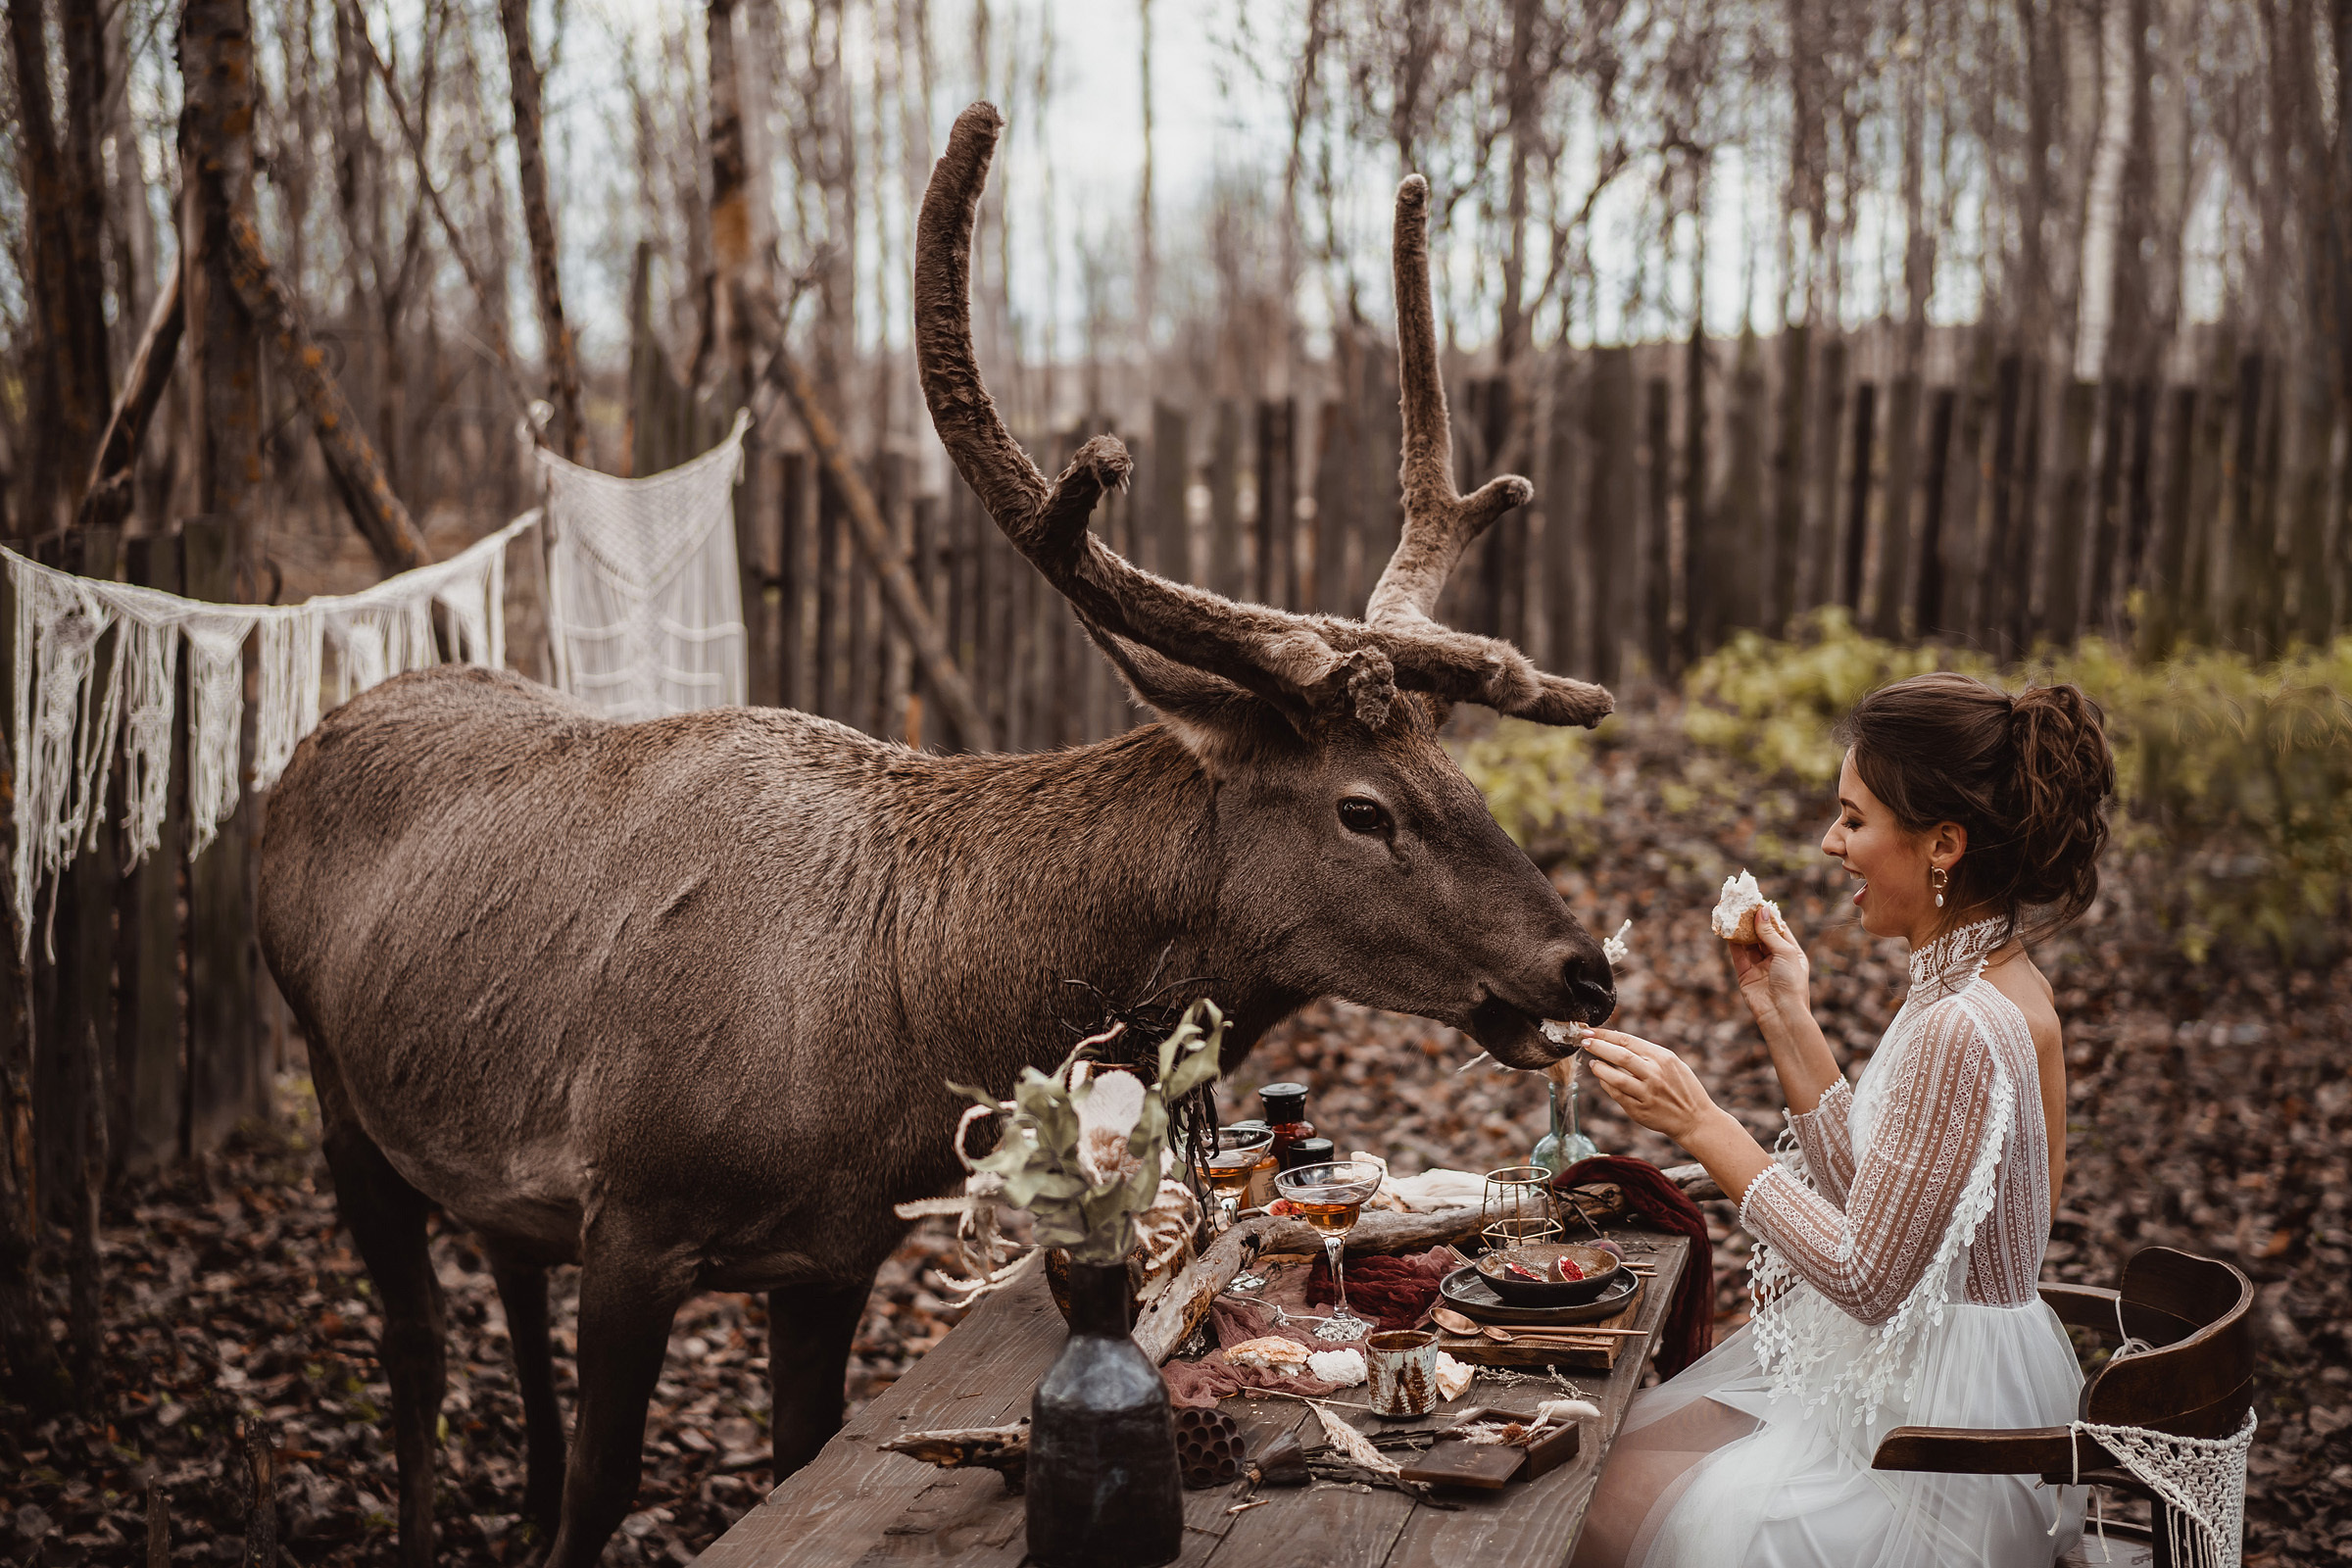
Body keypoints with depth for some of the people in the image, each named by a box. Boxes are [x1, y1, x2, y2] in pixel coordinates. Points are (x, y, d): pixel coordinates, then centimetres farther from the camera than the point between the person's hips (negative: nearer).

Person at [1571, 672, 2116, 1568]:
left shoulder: (1961, 1031, -27)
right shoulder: (1992, 983, 4)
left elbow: (1866, 1276, -23)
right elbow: (1873, 1192, 9)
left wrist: (1702, 1126, -18)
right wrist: (1785, 1018, 5)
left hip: (1943, 1423, -9)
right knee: (1628, 1453, 11)